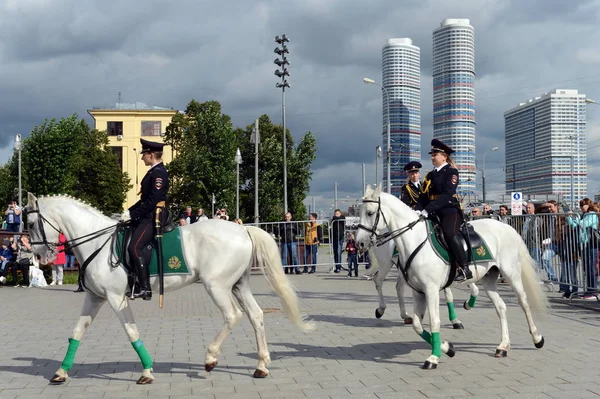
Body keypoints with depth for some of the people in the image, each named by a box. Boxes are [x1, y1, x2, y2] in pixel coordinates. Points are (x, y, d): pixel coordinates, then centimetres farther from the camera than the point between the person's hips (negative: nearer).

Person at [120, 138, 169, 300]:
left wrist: (132, 214, -18)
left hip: (154, 218, -11)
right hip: (147, 216, 11)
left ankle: (144, 288, -19)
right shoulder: (153, 172, 17)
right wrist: (130, 211, 9)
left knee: (134, 248, -20)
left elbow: (153, 201, -21)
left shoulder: (159, 173, -14)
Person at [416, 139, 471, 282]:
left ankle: (465, 268, -30)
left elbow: (447, 194, -16)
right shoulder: (430, 175, 19)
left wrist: (427, 210, -25)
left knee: (449, 232, -32)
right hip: (434, 213, 8)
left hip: (450, 210, -8)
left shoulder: (451, 172, -2)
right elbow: (423, 196, 12)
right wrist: (418, 210, -9)